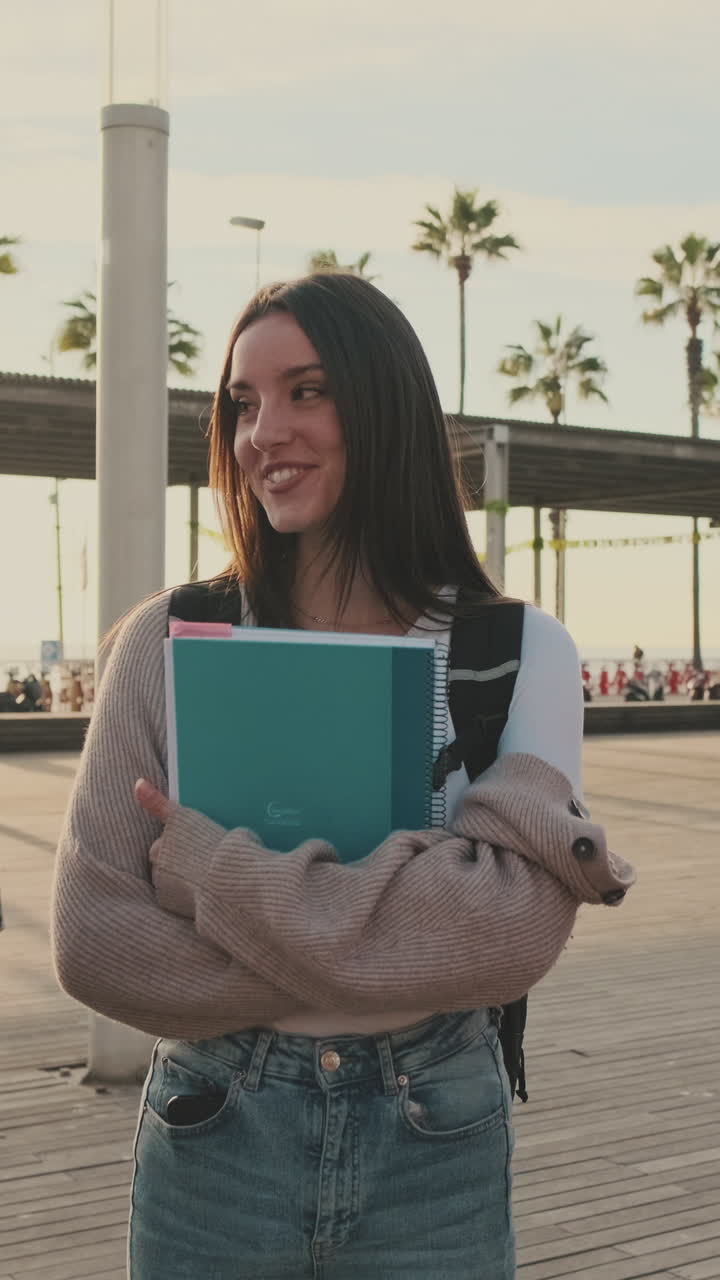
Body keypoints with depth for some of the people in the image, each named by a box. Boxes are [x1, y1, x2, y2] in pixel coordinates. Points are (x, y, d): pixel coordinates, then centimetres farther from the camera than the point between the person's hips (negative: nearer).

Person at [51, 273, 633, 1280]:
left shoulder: (522, 652, -4)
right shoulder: (166, 642, -4)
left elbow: (518, 920, -18)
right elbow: (94, 940, -9)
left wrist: (217, 872, -18)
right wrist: (399, 942, -16)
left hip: (434, 1152, 0)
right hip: (214, 1136, 0)